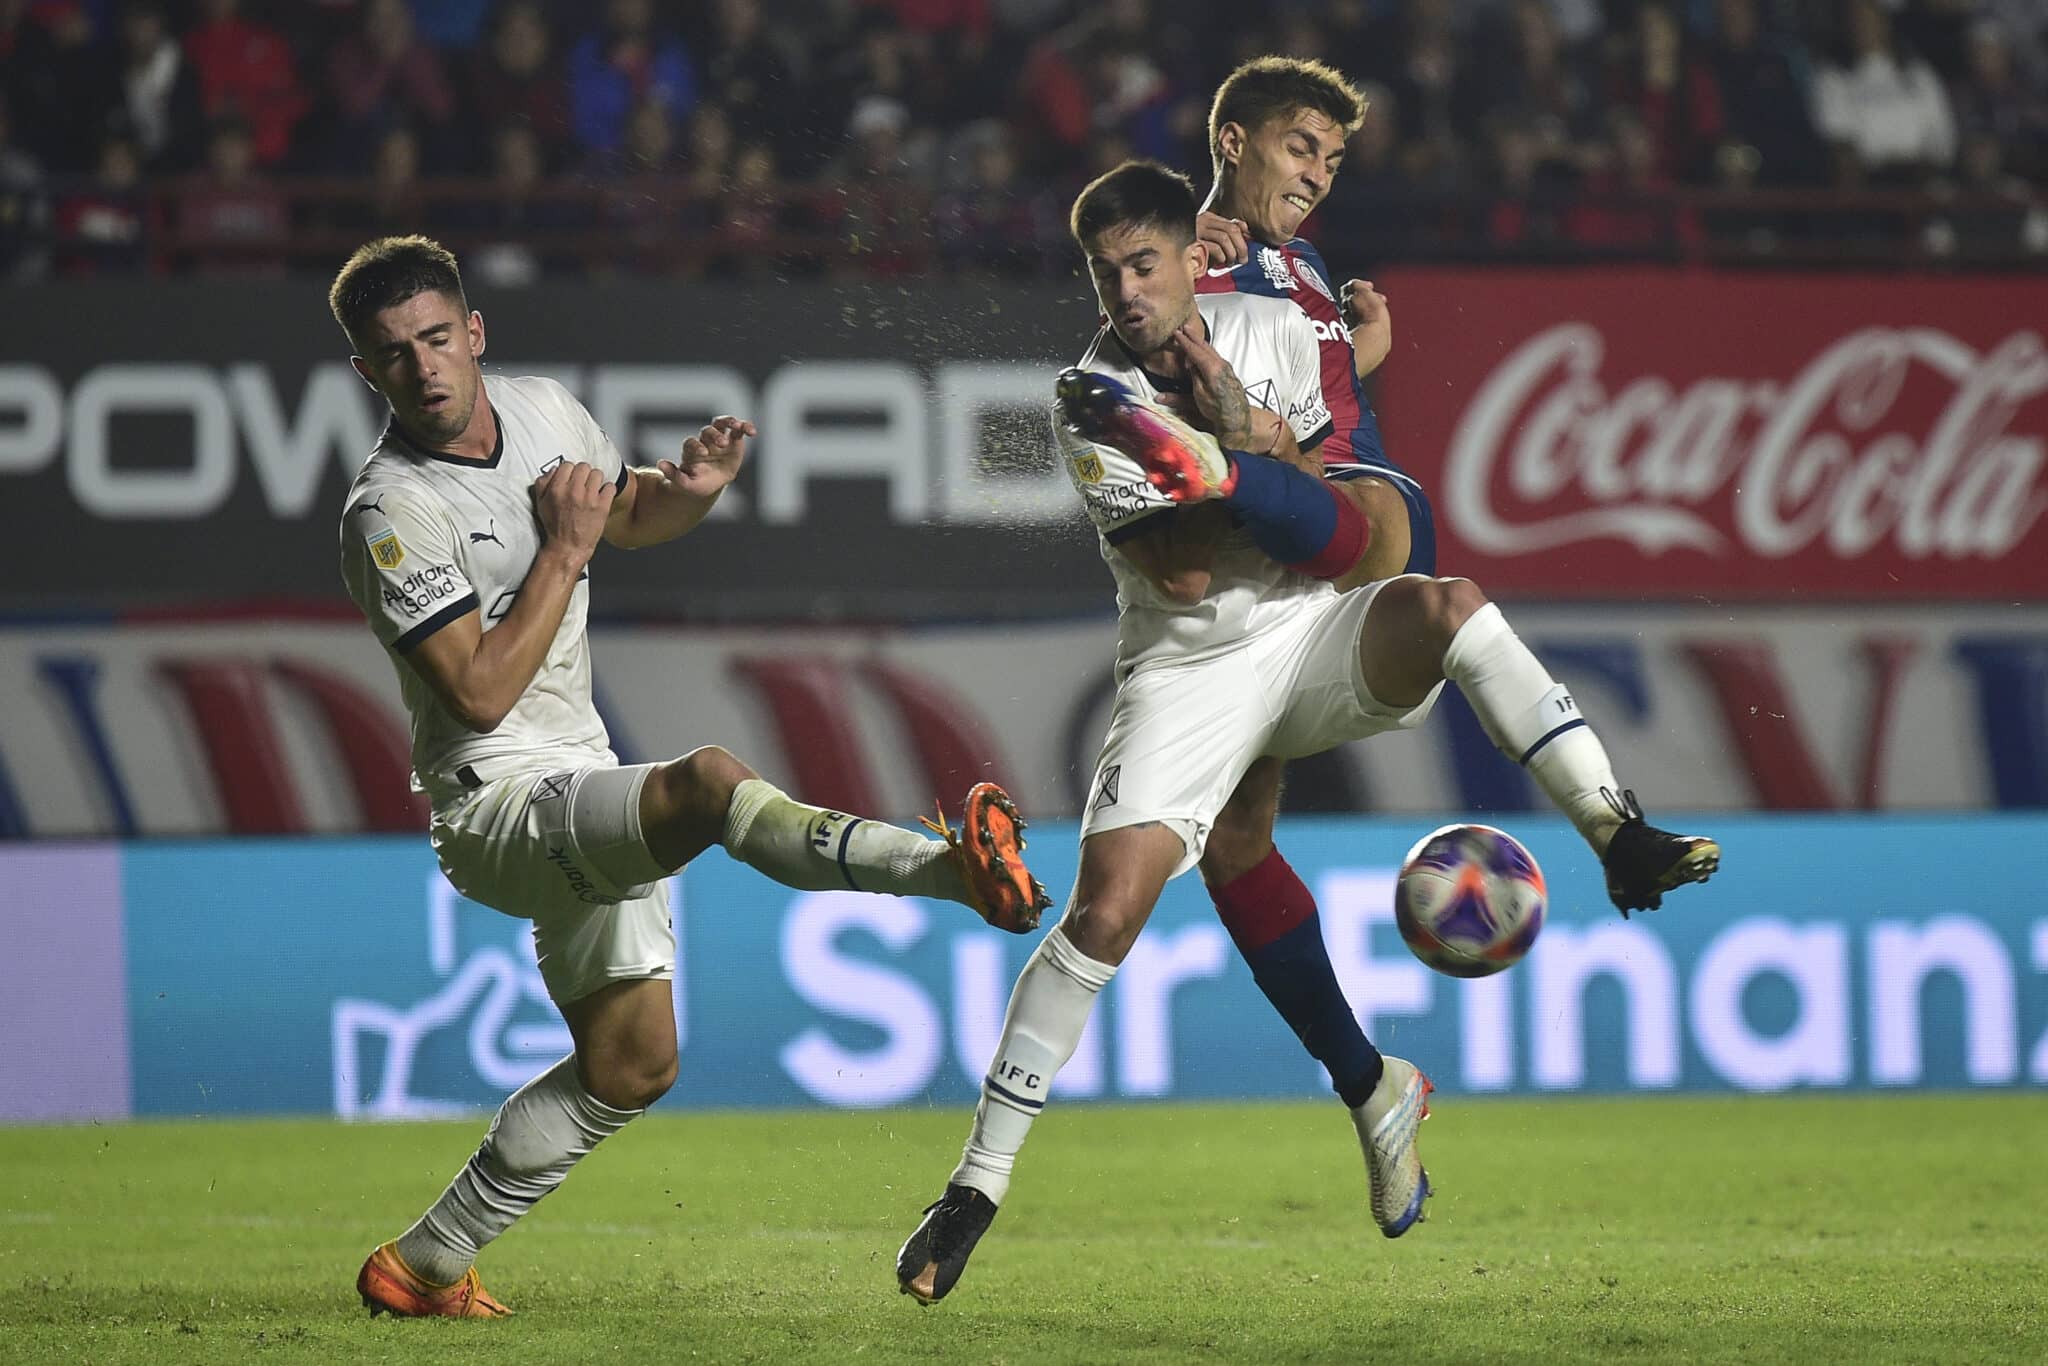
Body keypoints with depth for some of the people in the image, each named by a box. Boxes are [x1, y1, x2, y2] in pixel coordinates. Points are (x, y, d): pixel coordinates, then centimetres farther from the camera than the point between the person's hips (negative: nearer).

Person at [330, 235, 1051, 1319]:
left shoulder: (543, 411, 4)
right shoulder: (390, 514, -17)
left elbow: (632, 518, 23)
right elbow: (480, 691, -23)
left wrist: (695, 488, 0)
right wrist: (564, 551, -20)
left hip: (585, 793, 9)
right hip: (496, 810, -9)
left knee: (631, 1067, 14)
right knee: (713, 782, -35)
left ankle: (423, 1265, 22)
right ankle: (954, 867, -52)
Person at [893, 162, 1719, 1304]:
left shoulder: (1275, 333, -1)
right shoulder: (1096, 403, -10)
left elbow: (1343, 539, -2)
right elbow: (1183, 577, -16)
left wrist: (1239, 423, -16)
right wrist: (1240, 449, -22)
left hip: (1314, 637, 2)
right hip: (1190, 673, -2)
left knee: (1447, 606, -30)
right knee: (1106, 907, -16)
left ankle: (1621, 838, -32)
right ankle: (978, 1186, -9)